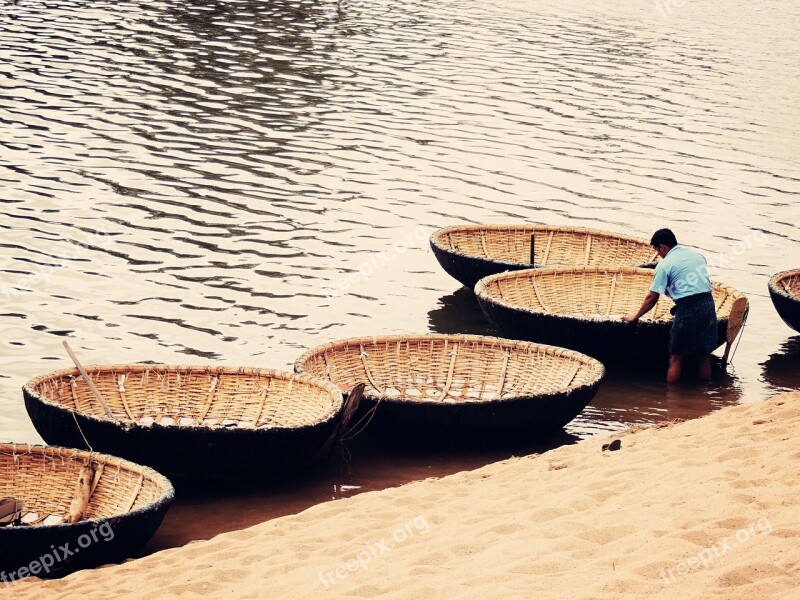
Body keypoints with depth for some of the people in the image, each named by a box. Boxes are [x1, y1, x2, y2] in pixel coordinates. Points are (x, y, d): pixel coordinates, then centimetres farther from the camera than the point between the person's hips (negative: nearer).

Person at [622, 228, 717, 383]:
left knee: (676, 358, 2)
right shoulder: (698, 256, 17)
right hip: (708, 304, 6)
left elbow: (652, 298, 1)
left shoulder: (665, 264, 0)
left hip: (687, 308, -6)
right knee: (704, 355, 11)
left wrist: (635, 316, 13)